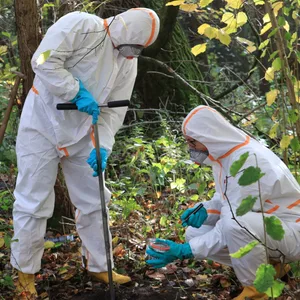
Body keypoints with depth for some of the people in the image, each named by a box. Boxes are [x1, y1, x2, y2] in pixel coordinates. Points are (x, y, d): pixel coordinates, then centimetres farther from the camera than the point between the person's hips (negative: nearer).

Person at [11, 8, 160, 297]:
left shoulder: (128, 62, 2)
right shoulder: (79, 25, -17)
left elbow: (114, 110, 0)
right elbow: (43, 61, -23)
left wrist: (103, 146, -13)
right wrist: (78, 93, -26)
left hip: (80, 135, 7)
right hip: (43, 127, -6)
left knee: (93, 200, 11)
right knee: (34, 202, -2)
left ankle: (99, 267, 26)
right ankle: (25, 272, 15)